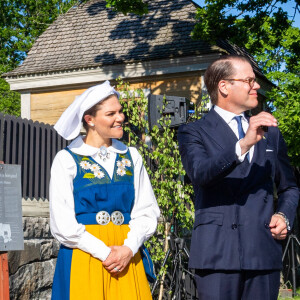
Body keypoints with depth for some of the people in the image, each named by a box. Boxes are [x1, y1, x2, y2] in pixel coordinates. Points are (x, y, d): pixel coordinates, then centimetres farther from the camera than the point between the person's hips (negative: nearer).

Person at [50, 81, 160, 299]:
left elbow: (147, 211, 4)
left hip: (127, 256, 3)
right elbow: (62, 223, -6)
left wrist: (129, 249, -11)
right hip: (83, 255, -3)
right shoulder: (67, 160, -1)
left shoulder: (131, 157, 9)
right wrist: (104, 253, -12)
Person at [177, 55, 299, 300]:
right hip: (218, 252, -4)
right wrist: (243, 144, -29)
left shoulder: (270, 133, 17)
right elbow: (199, 173, -19)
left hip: (264, 252, 4)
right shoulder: (194, 132, 1)